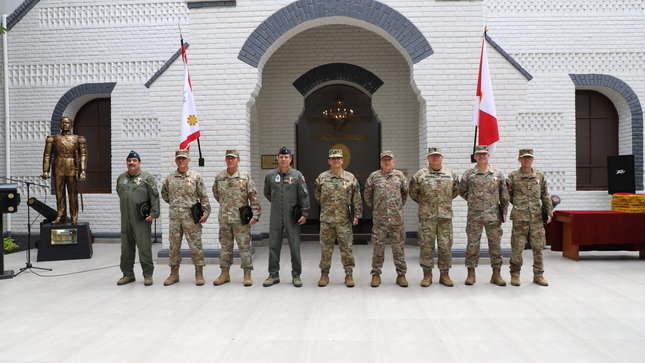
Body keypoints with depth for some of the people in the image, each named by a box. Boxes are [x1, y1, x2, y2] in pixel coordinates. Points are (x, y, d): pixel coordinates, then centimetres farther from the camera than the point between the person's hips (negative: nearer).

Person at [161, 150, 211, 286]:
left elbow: (203, 196, 0)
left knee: (195, 246, -1)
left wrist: (206, 213, -5)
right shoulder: (169, 178, 8)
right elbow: (164, 194, 23)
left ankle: (199, 274, 9)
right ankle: (174, 274, 20)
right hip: (174, 217, 3)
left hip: (191, 217, -3)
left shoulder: (196, 176, 1)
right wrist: (174, 203, 14)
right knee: (174, 246, 9)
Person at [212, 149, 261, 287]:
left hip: (241, 218, -3)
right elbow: (216, 193, 22)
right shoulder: (219, 177, 6)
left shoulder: (245, 176, -3)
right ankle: (225, 274, 20)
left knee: (244, 246, 1)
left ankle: (247, 275, 8)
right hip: (224, 218, 3)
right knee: (225, 247, 10)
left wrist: (255, 214, -10)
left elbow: (253, 197, -5)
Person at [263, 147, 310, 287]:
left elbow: (304, 196, -1)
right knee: (274, 246, 7)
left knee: (295, 247, 2)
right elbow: (267, 193, 19)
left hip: (292, 217, -2)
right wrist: (277, 203, 12)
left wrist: (304, 213, -5)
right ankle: (273, 275, 17)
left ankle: (296, 275, 13)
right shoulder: (270, 175, 5)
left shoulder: (297, 175, -1)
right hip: (275, 217, 2)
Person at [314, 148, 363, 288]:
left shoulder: (350, 178, 3)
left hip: (344, 219, -1)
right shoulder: (322, 177, 5)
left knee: (347, 247, 3)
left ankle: (349, 275, 13)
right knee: (325, 248, 6)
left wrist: (357, 215, -1)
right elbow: (318, 195, 17)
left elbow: (357, 198, 3)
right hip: (326, 219, 1)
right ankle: (324, 274, 17)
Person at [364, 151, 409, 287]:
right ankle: (376, 274, 13)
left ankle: (401, 274, 15)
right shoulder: (374, 176, 2)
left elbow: (405, 192, 17)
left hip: (397, 218, 1)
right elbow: (367, 194, 12)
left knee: (399, 246, 6)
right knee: (378, 246, 3)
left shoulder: (400, 176, 5)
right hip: (379, 218, -1)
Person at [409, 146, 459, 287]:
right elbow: (413, 193, 10)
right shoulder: (420, 175, 1)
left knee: (446, 246, 5)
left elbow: (456, 191, 19)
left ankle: (445, 274, 16)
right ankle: (427, 274, 12)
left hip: (446, 216, 2)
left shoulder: (451, 174, 8)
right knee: (426, 246, 1)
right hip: (426, 217, -2)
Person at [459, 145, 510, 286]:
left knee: (495, 244, 5)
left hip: (493, 215, 1)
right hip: (474, 215, -1)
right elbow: (462, 191, 11)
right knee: (472, 244, 2)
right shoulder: (469, 174, 2)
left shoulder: (497, 174, 6)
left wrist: (504, 212, 7)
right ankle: (471, 273, 11)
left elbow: (504, 195, 9)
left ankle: (496, 274, 15)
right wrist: (473, 200, 6)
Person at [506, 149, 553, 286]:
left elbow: (545, 196, 13)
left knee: (538, 247, 6)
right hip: (520, 218, -3)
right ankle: (515, 275, 11)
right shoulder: (513, 176, 1)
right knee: (517, 247, -1)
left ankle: (538, 275, 17)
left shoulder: (540, 176, 10)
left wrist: (549, 212, 9)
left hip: (537, 217, 3)